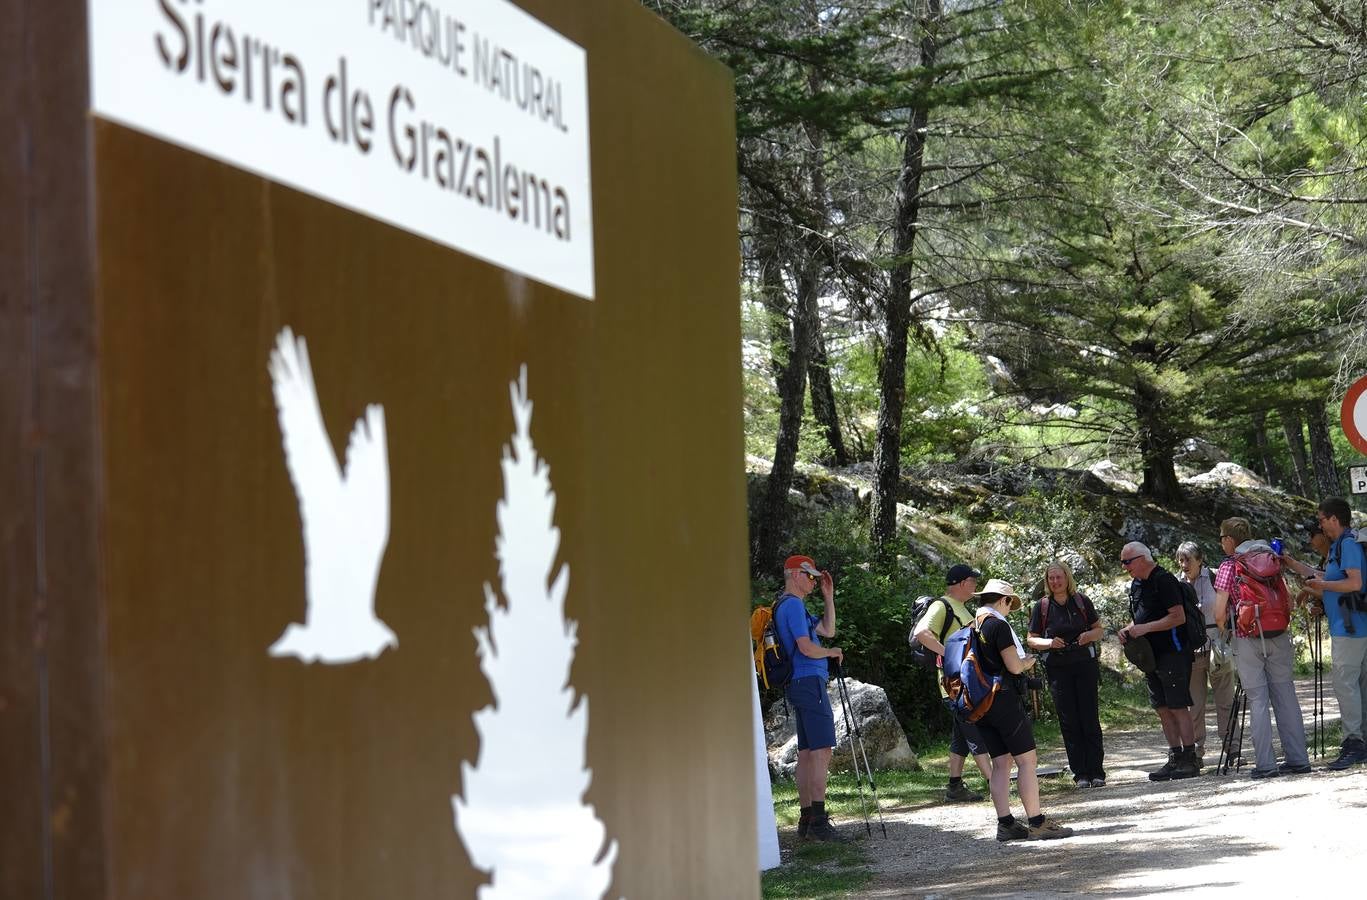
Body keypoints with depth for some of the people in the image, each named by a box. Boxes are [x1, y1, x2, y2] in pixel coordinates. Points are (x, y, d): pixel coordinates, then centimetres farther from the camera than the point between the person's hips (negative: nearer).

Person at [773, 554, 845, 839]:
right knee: (821, 751, -14)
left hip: (799, 685, 11)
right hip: (809, 682, -11)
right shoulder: (793, 605, -11)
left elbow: (828, 631, 23)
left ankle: (806, 818, 12)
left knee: (807, 752, 11)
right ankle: (818, 821, -20)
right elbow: (806, 647, -21)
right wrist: (832, 653, -3)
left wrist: (828, 597, 19)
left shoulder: (791, 606, 21)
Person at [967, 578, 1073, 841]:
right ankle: (1037, 822, -7)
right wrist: (1028, 662, 5)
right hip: (1004, 699, -8)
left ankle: (1005, 824, 5)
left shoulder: (970, 627, 12)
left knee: (1000, 763, 8)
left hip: (979, 705, 8)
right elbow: (1014, 666, -16)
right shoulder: (998, 625, -12)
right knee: (1026, 760, -5)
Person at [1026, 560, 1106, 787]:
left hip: (1085, 665, 0)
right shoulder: (1042, 606, 1)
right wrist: (1049, 643, -14)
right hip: (1057, 669, 0)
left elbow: (1099, 630, 12)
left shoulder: (1081, 601, 3)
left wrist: (1089, 636, -10)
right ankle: (1080, 774, 5)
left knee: (1090, 718, -3)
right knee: (1069, 722, 0)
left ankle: (1096, 772, 1)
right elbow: (1031, 639, 5)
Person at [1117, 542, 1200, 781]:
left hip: (1172, 653, -9)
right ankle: (1175, 759, 14)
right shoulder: (1136, 584, 15)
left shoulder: (1163, 580, -13)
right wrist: (1128, 630, 5)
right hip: (1151, 656, 9)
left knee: (1178, 707, -8)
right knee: (1163, 709, 9)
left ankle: (1190, 760, -4)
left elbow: (1178, 617, -18)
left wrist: (1146, 628, -21)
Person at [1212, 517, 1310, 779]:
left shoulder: (1229, 567, -4)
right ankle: (1298, 759, 5)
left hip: (1248, 639, -4)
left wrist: (1223, 629, 12)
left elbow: (1220, 614, -7)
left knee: (1258, 700, -1)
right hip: (1278, 635, 4)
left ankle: (1265, 764, -4)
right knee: (1285, 696, 7)